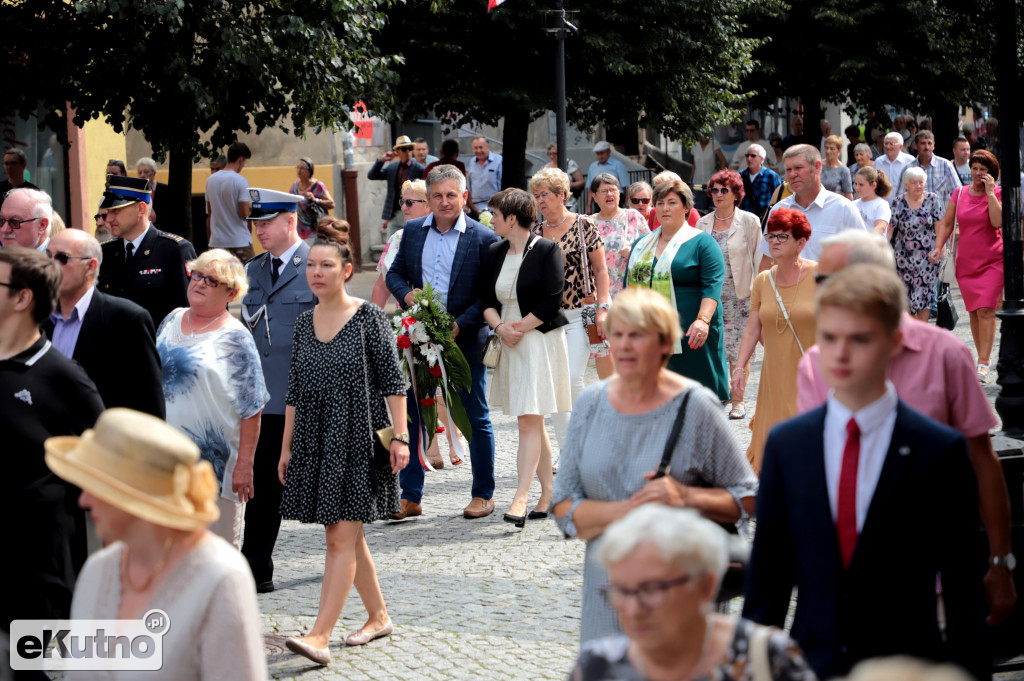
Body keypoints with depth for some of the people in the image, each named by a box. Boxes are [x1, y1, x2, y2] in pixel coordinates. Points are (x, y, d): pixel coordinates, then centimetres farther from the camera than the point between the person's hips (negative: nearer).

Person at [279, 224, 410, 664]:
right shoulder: (304, 324, 9)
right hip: (315, 442, 6)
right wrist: (286, 448, 13)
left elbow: (392, 381, -5)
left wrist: (400, 437, -10)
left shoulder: (369, 317, -6)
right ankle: (379, 617, 27)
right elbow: (294, 391, 13)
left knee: (342, 538, -9)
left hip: (357, 441, -6)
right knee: (347, 537, 12)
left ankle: (319, 636, -15)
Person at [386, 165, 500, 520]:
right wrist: (405, 293, -8)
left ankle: (483, 495, 20)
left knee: (476, 419, 7)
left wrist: (460, 325, -18)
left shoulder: (483, 238, -7)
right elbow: (394, 272, 14)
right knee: (410, 416, 5)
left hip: (465, 341, -3)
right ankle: (410, 497, 13)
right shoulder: (412, 231, 6)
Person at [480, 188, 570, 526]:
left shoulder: (546, 250, -8)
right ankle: (548, 490, 19)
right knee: (532, 421, 11)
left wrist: (518, 328, -11)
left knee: (529, 420, -13)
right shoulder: (495, 253, 11)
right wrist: (500, 327, -10)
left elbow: (551, 303, -13)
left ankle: (521, 497, -18)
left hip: (540, 340, -7)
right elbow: (487, 298, 8)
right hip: (509, 344, 7)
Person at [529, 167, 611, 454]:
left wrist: (602, 308, -10)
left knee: (572, 379, -16)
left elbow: (600, 270, -2)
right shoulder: (536, 233, 10)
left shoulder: (582, 225, -2)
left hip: (579, 314, -5)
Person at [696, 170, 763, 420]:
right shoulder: (703, 224, 8)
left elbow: (759, 258, 0)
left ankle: (738, 400, 8)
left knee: (738, 351, -2)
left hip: (740, 296, -3)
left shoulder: (749, 221, -1)